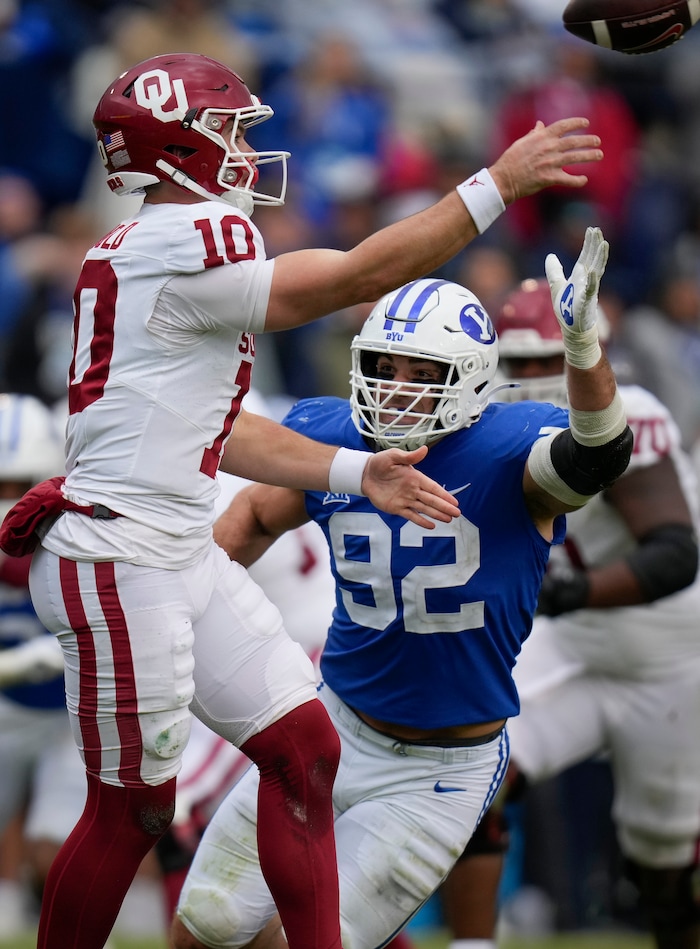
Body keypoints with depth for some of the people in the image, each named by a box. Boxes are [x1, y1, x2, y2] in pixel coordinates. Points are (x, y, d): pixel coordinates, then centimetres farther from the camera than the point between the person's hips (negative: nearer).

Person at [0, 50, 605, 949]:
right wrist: (498, 184, -16)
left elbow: (217, 432, 17)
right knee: (131, 810, 0)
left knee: (302, 747, 9)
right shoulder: (182, 253, -18)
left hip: (181, 553, 10)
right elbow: (354, 276, -18)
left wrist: (357, 472, 13)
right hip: (121, 562, -10)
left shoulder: (146, 254, 14)